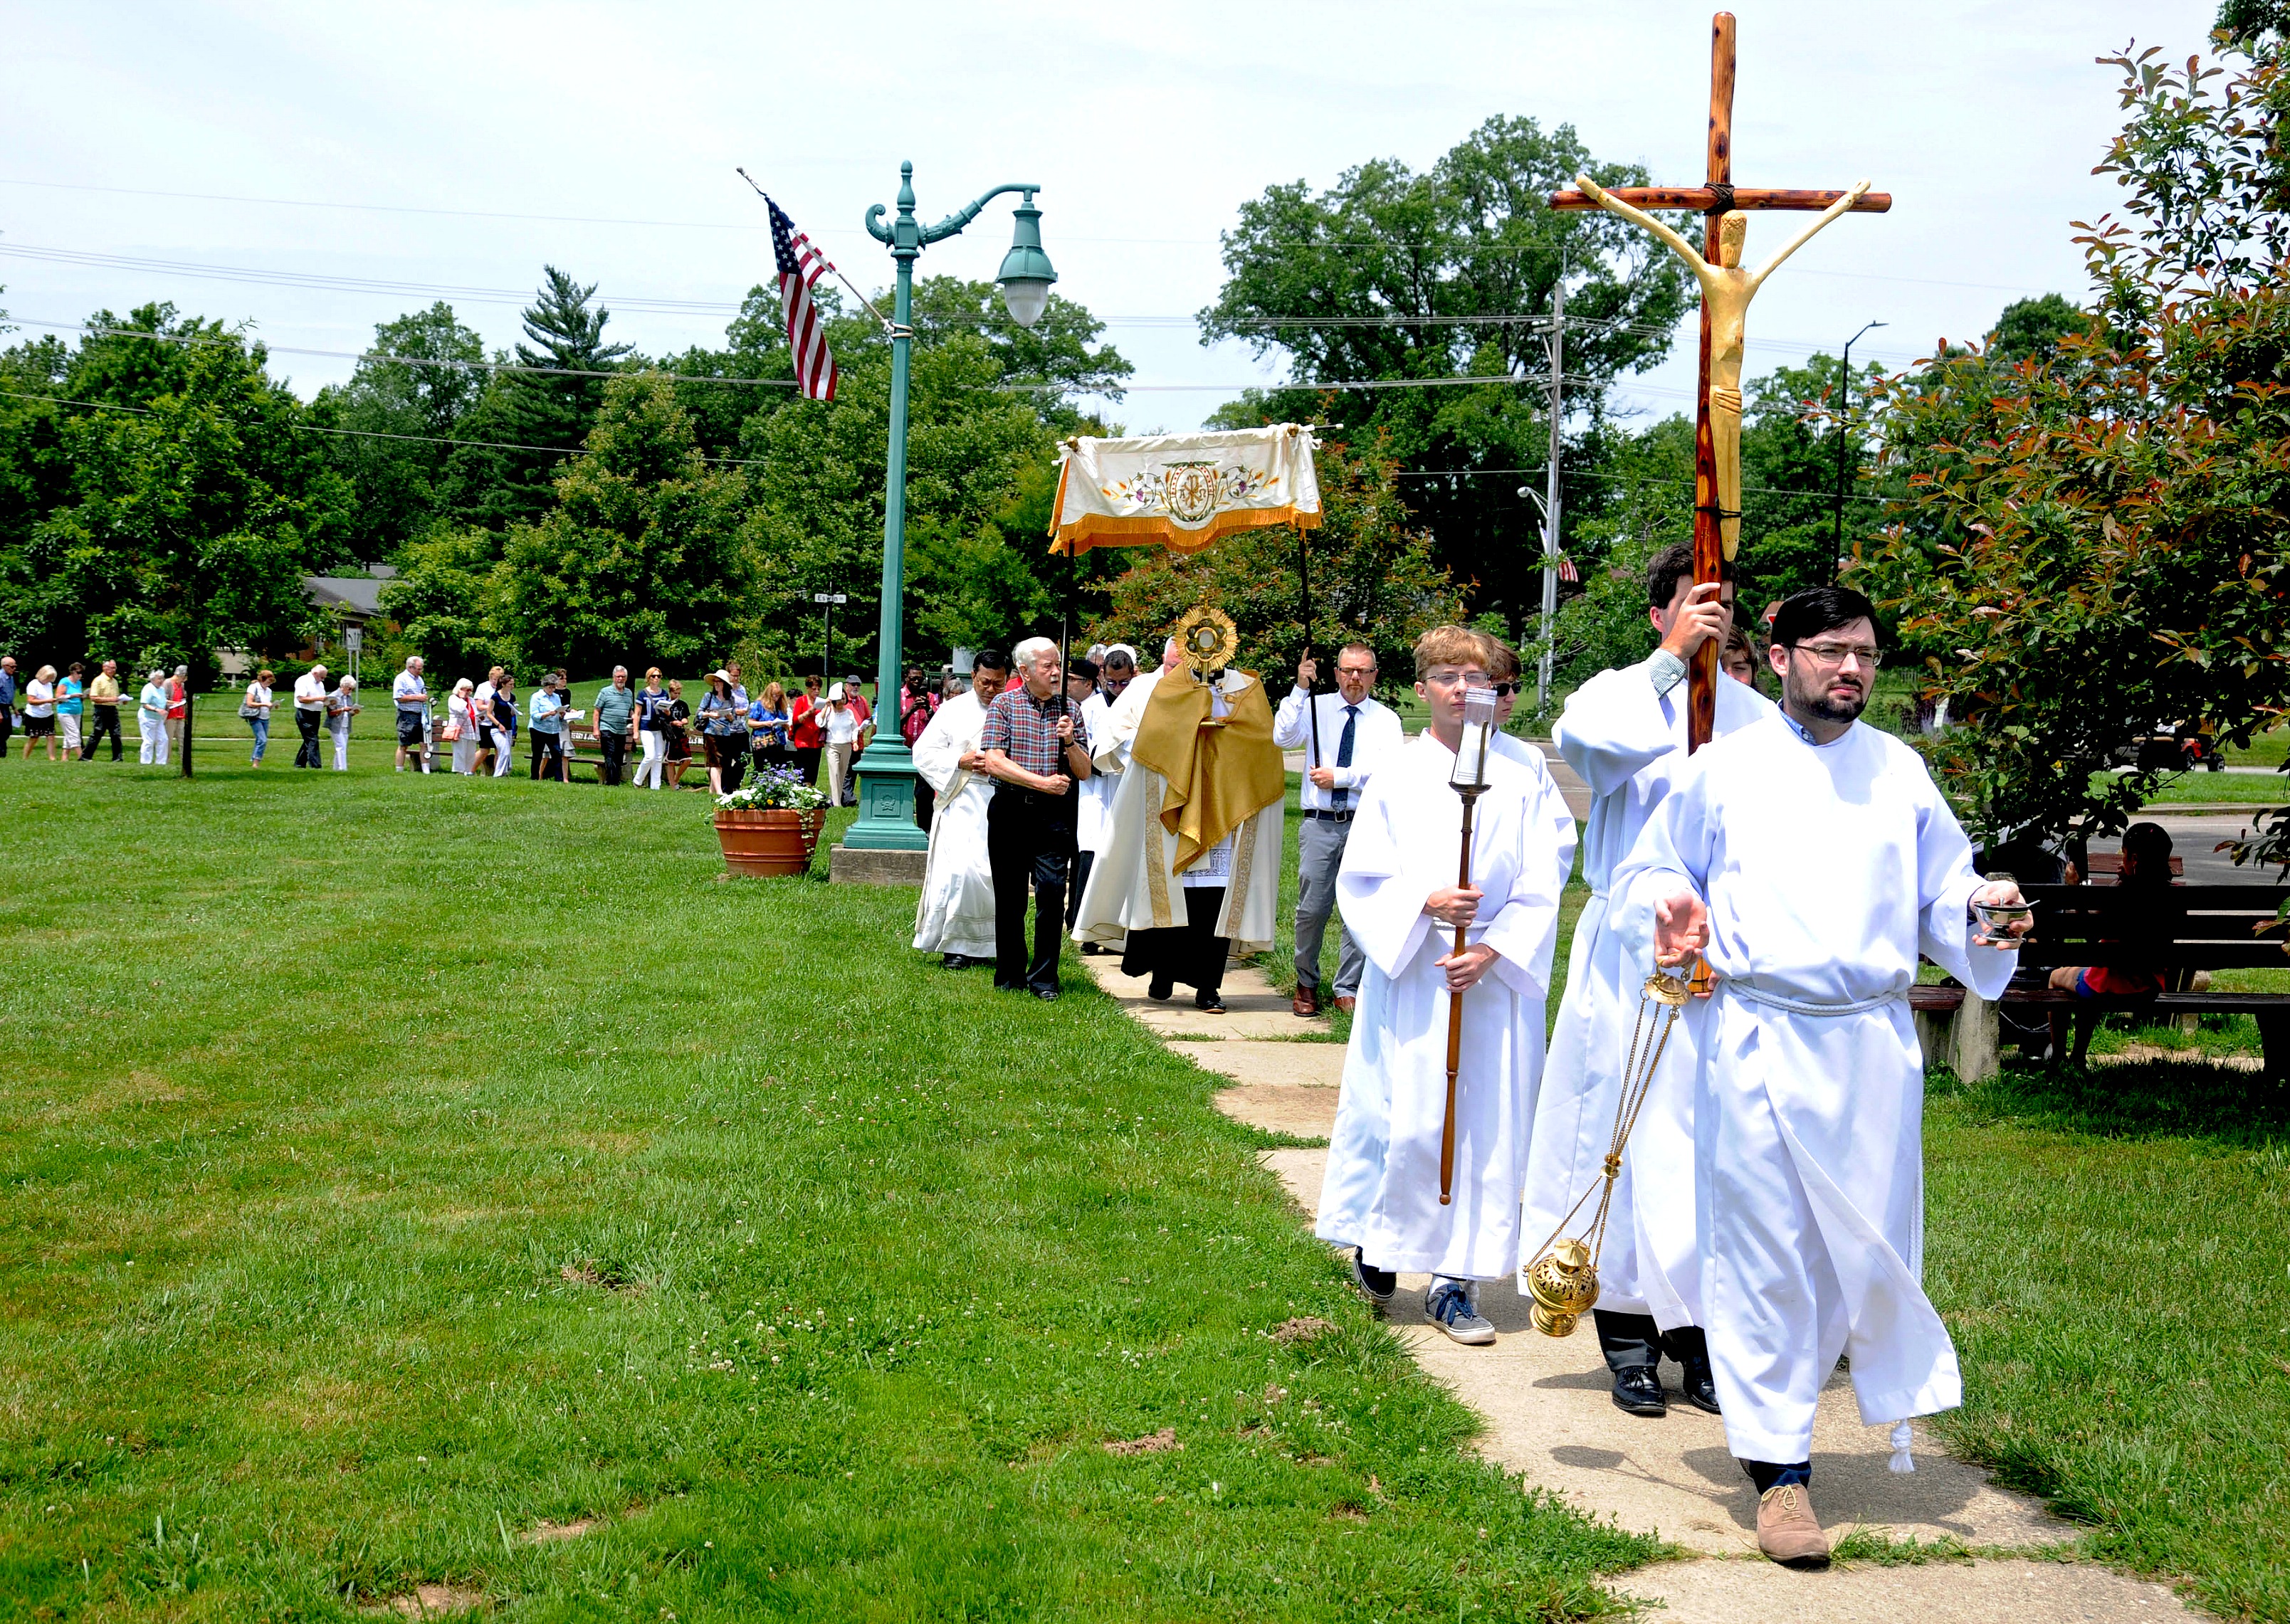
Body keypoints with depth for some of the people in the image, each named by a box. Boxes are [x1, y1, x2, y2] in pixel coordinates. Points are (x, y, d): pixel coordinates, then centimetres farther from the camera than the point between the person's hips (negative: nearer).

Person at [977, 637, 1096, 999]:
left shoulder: (1069, 710, 11)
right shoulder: (1004, 705, 3)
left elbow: (1084, 772, 10)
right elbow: (994, 762, -8)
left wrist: (1070, 741, -9)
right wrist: (1044, 783, -13)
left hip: (1054, 812, 1)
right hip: (1010, 809, -1)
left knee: (1052, 890, -10)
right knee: (1009, 895, 5)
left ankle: (1044, 977, -1)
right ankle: (1010, 975, 17)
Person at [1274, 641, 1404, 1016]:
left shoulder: (1386, 719, 6)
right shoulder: (1316, 708, 6)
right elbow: (1282, 737, -10)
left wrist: (1340, 777, -12)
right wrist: (1300, 689, -16)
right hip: (1320, 825, 0)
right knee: (1312, 909, 0)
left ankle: (1348, 990, 13)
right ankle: (1306, 986, 18)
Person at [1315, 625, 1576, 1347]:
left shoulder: (1525, 771, 4)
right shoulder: (1396, 774, 3)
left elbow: (1544, 879, 0)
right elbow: (1360, 879, 1)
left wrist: (1495, 947, -12)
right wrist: (1425, 903, -16)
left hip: (1500, 978, 1)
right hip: (1410, 975, -1)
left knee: (1487, 1125, 1)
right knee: (1402, 1120, -2)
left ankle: (1454, 1281, 10)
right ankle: (1376, 1246, 23)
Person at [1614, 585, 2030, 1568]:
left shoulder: (1900, 771, 11)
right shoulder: (1726, 768, 4)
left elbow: (1944, 888, 14)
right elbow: (1648, 872, 12)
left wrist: (1984, 918, -7)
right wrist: (1670, 918, -9)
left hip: (1874, 1042, 2)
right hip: (1760, 1039, -2)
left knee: (1873, 1245, 5)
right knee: (1767, 1254, -2)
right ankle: (1779, 1463, 9)